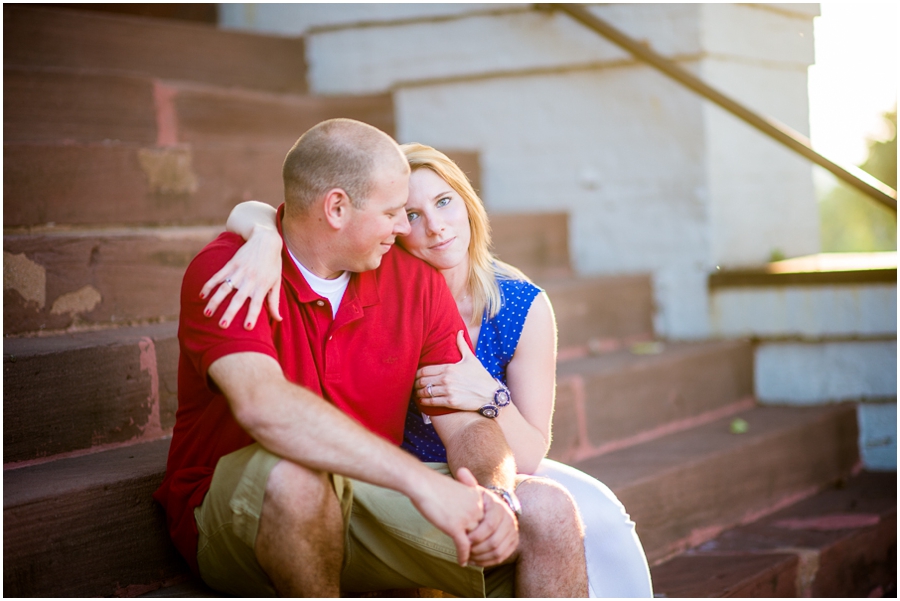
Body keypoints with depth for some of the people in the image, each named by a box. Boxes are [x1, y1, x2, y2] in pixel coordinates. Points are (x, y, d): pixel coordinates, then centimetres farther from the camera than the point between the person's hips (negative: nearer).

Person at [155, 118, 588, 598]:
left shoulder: (416, 280, 1)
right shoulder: (226, 273, -17)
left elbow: (467, 426, -2)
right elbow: (262, 404, -36)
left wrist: (495, 498, -26)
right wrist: (421, 481, -40)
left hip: (366, 500, 5)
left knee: (547, 513, -14)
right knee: (292, 471, -39)